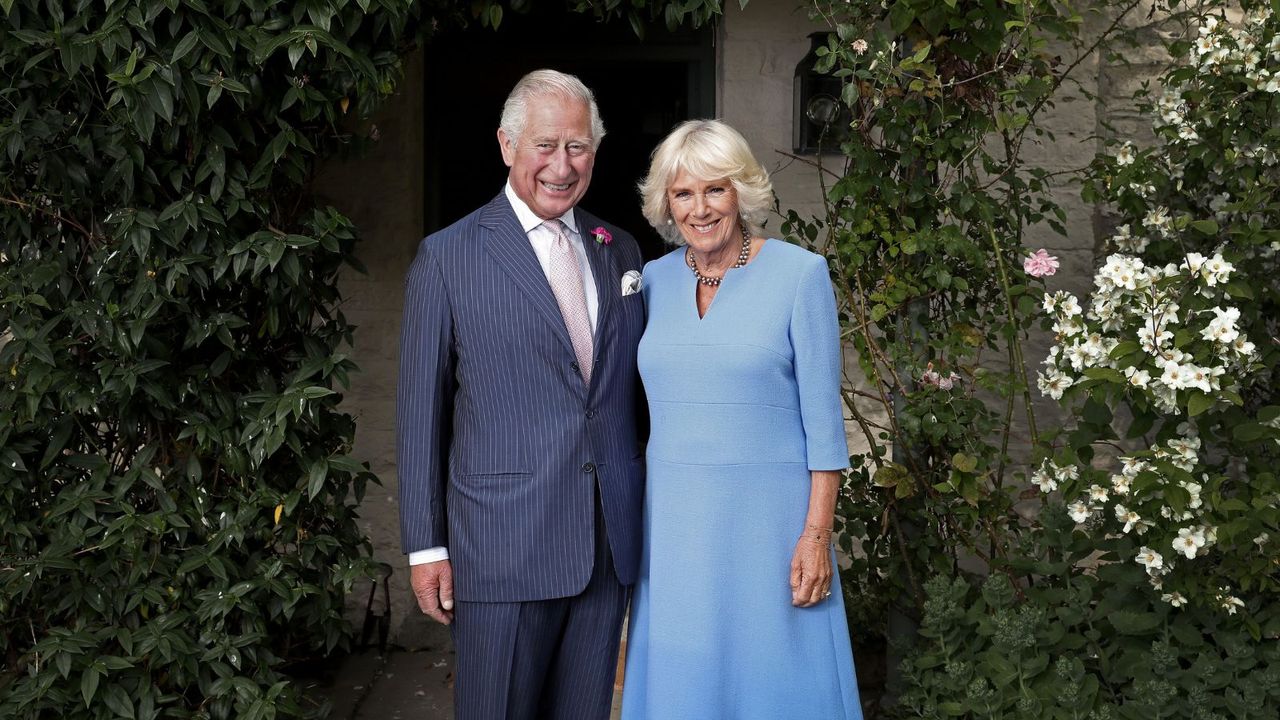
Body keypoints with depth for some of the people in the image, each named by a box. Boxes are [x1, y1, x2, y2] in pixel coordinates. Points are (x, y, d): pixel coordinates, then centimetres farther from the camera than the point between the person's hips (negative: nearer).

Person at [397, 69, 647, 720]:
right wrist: (425, 545, -4)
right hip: (503, 545, -4)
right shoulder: (447, 257, -4)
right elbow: (420, 411, -3)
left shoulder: (621, 251, 10)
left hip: (610, 543, 4)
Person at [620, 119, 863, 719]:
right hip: (673, 518, 4)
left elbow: (822, 416, -6)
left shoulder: (799, 273, -6)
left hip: (767, 513, -4)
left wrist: (817, 535, -11)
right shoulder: (655, 280, 6)